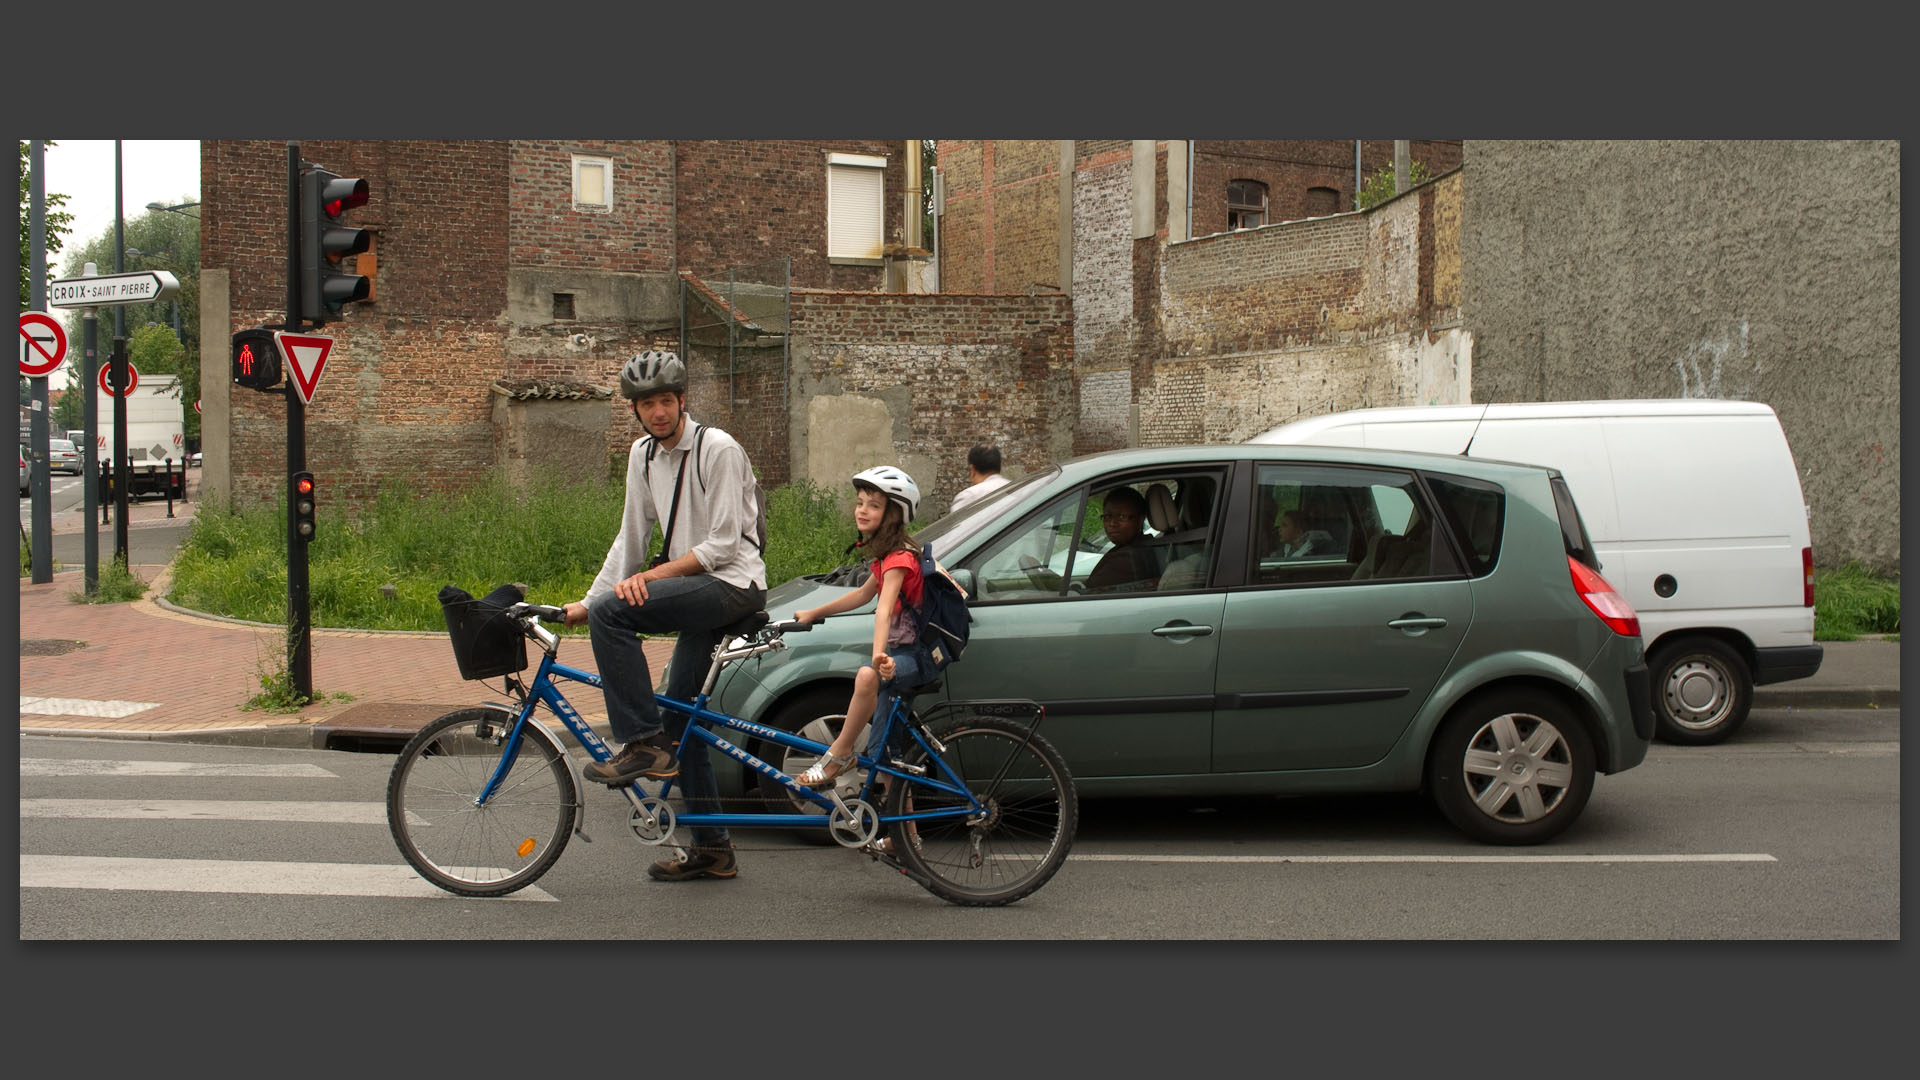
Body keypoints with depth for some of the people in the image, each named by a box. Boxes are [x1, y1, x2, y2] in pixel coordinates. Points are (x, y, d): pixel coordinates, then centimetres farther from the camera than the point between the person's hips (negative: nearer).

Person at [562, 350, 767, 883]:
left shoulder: (718, 449, -12)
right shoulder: (643, 455, 12)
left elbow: (723, 543, -17)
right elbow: (631, 538, 17)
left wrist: (653, 575, -22)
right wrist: (586, 602, 11)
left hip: (735, 584, -8)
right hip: (701, 595, 9)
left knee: (612, 613, -25)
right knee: (681, 714, 8)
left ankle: (643, 744, -19)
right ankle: (712, 849, 17)